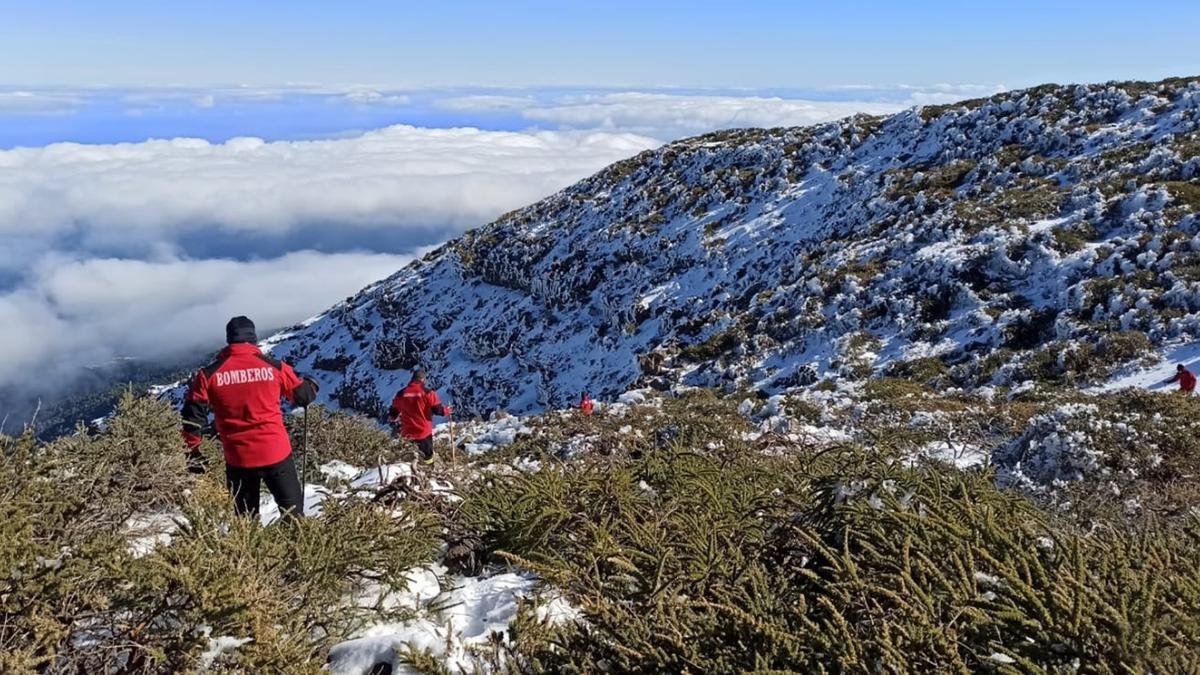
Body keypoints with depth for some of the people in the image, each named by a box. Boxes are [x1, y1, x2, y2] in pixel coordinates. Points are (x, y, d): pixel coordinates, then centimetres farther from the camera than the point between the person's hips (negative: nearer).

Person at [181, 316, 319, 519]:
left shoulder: (209, 374, -3)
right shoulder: (274, 367, -4)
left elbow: (192, 418, -3)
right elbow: (303, 395, 10)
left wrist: (193, 453, 9)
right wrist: (311, 386, 33)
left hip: (238, 459, 1)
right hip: (276, 453, -1)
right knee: (292, 511, 12)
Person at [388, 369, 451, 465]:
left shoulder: (401, 394, 0)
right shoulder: (428, 393, -12)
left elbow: (393, 411, 10)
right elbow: (438, 409, -9)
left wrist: (393, 421, 31)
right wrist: (447, 410, 12)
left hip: (407, 432, 3)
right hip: (424, 431, -3)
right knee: (427, 456, 12)